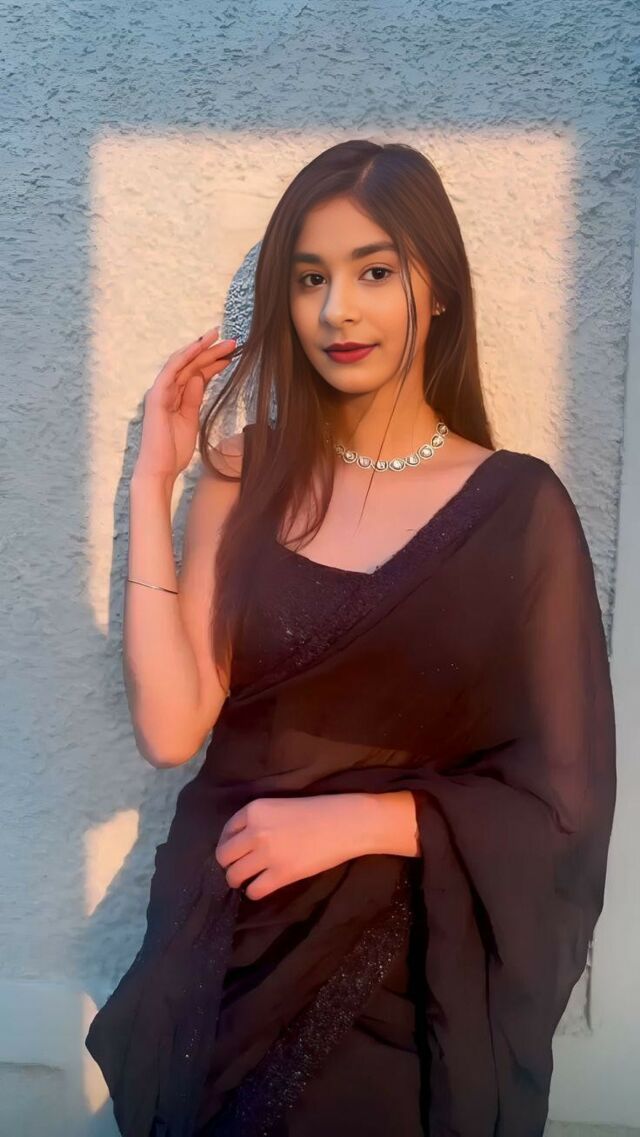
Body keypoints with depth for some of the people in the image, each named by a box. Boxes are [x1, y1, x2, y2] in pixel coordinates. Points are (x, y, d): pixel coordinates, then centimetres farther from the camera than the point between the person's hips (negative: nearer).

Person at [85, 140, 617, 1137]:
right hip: (230, 950, 3)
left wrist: (352, 821, -18)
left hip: (412, 975, -2)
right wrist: (153, 481, -14)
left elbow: (561, 793, -8)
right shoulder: (245, 475, -4)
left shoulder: (519, 505, -11)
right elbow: (171, 731, -14)